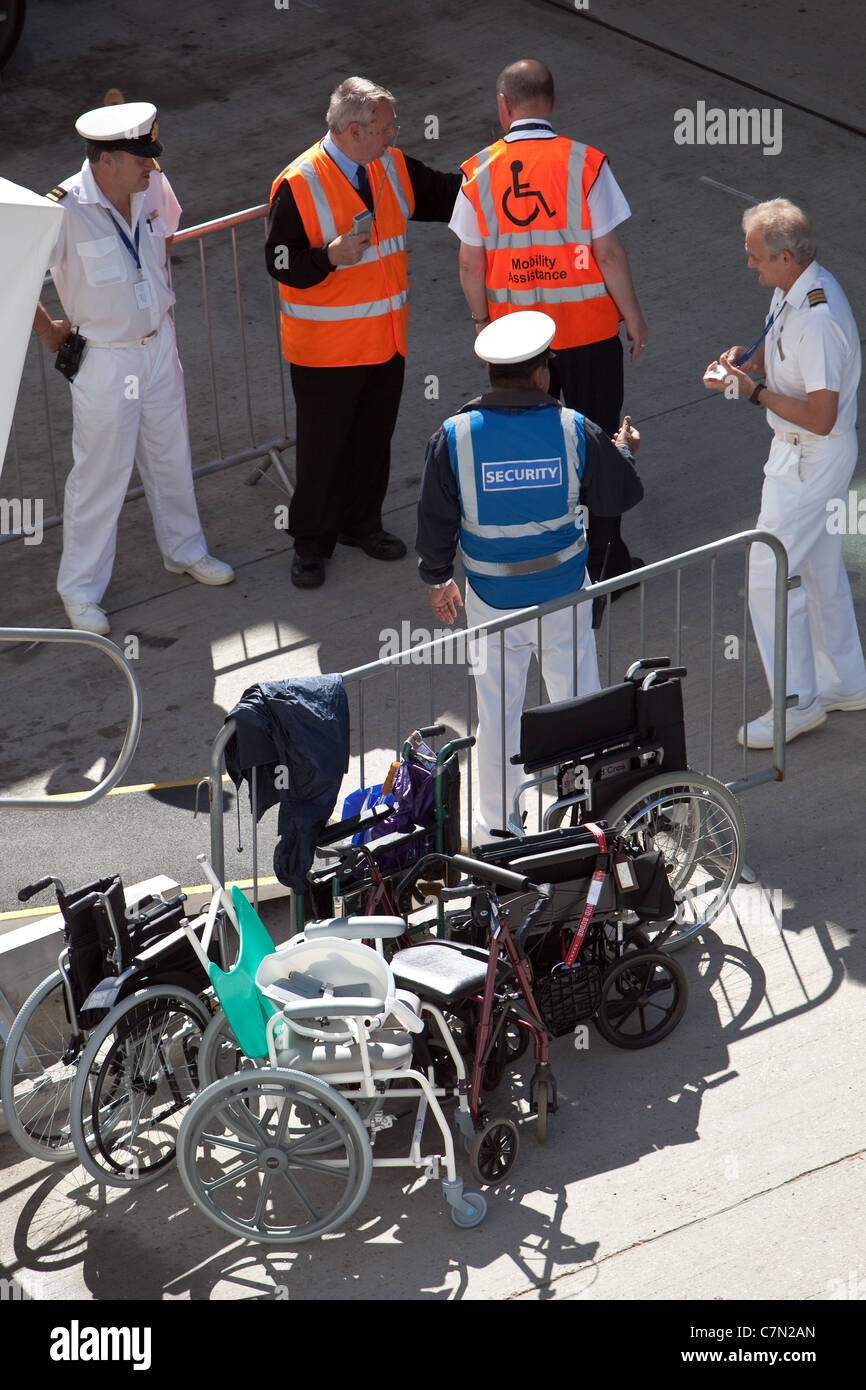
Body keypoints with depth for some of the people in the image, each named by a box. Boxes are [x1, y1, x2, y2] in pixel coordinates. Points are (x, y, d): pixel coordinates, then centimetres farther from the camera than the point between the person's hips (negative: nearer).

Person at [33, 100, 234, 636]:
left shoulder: (154, 188, -6)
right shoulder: (65, 211, -26)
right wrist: (49, 332, -10)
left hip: (159, 344, 6)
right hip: (103, 357, -6)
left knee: (171, 455, 20)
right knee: (101, 472, 4)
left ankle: (185, 550, 42)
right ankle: (81, 587, 19)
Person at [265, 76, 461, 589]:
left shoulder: (393, 167, 2)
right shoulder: (299, 185, -17)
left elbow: (444, 195, 16)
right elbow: (281, 263, -16)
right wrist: (331, 257, -32)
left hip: (386, 339, 6)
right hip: (326, 348, -6)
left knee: (374, 437, 17)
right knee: (322, 448, 4)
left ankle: (362, 523, 36)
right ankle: (312, 545, 19)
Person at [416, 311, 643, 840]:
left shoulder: (454, 438, -14)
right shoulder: (574, 431, -13)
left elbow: (436, 520, -4)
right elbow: (620, 496, 0)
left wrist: (437, 578, 13)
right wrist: (626, 452, 21)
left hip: (492, 599, 0)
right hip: (565, 592, 0)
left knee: (498, 710, 13)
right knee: (578, 698, 17)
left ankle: (494, 825, 24)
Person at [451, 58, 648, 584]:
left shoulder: (479, 172, -6)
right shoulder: (585, 164, -13)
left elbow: (470, 266, -2)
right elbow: (609, 254, -12)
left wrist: (484, 322, 13)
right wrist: (633, 315, 0)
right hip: (586, 330, -2)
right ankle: (603, 557, 16)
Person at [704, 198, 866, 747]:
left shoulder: (819, 319, -31)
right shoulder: (793, 290, 0)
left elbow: (820, 416, -30)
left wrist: (755, 391, -23)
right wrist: (747, 356, -1)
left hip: (809, 459, -10)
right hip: (806, 453, 10)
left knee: (769, 574, -3)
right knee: (820, 568, 21)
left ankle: (797, 703, 9)